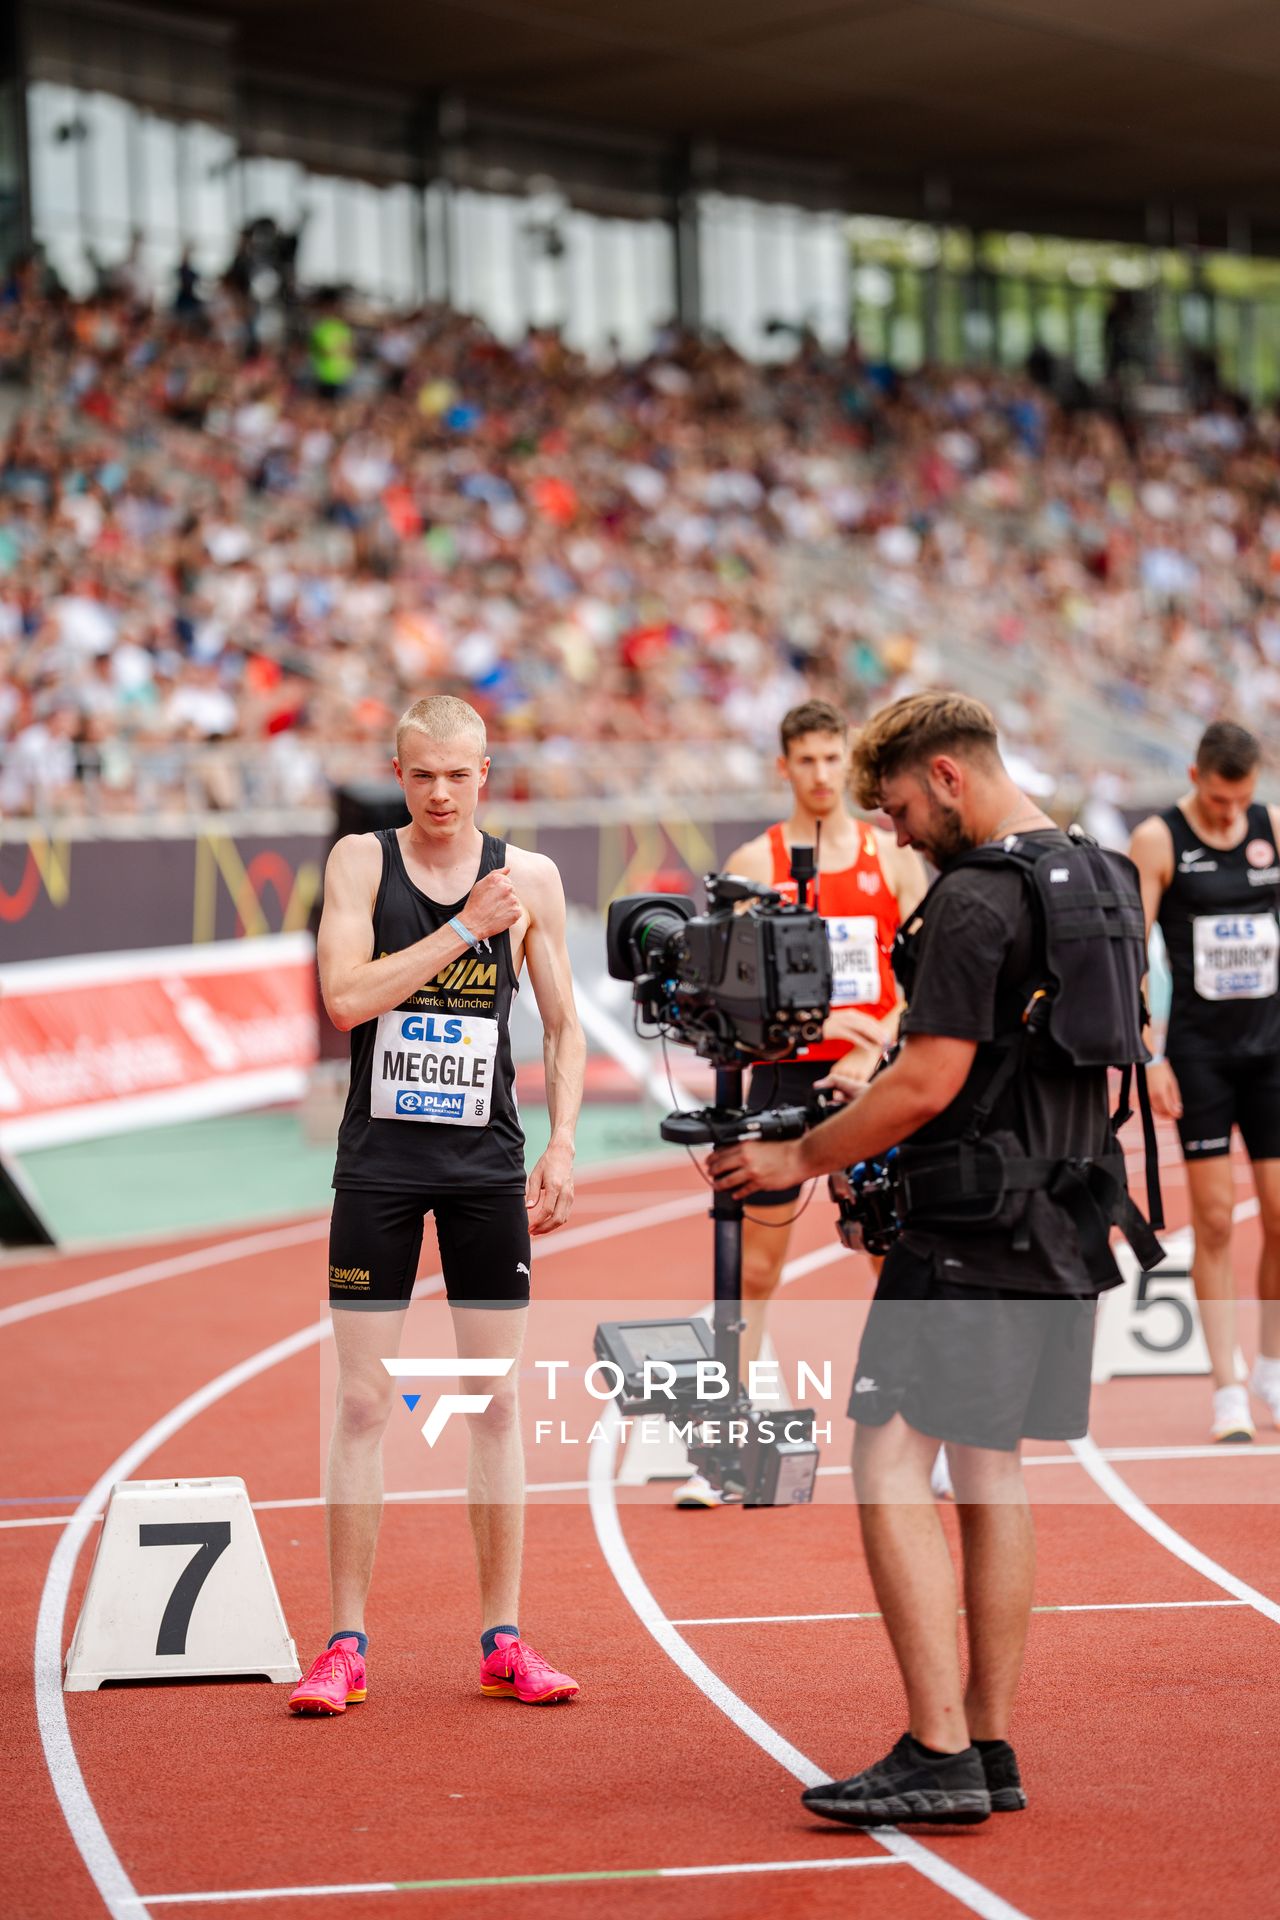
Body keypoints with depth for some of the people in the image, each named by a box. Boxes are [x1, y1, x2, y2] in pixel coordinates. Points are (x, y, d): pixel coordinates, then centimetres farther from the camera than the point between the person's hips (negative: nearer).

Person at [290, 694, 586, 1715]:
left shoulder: (530, 877, 4)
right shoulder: (360, 861, -1)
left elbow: (564, 1025, 10)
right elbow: (345, 997, -14)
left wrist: (562, 1147, 0)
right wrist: (465, 928, -16)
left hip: (487, 1161, 2)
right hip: (379, 1160, -1)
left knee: (497, 1402, 4)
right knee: (363, 1404, -1)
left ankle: (504, 1639, 12)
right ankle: (345, 1644, 4)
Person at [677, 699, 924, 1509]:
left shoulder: (893, 856, 5)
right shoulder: (754, 862, 2)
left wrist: (874, 1049, -12)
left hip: (873, 1078, 1)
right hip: (786, 1072, -1)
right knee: (755, 1264, 1)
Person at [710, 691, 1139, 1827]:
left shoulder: (973, 901, -16)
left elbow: (929, 1083, -20)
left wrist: (801, 1158, -7)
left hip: (972, 1230, -10)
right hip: (1063, 1223, 10)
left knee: (893, 1464, -9)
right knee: (991, 1470, 13)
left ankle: (939, 1754, -14)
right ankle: (991, 1750, 15)